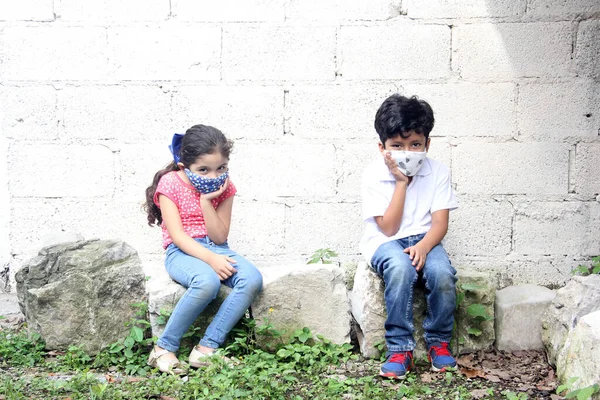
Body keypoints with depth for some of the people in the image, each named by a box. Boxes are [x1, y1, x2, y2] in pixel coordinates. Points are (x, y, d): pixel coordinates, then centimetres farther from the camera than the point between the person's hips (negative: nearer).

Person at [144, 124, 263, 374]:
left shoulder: (224, 187, 4)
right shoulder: (170, 183, -7)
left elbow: (219, 237, -3)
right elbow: (177, 235, -15)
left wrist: (206, 201, -15)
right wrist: (210, 258, -28)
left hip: (216, 249, 5)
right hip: (182, 252, -5)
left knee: (252, 279, -26)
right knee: (207, 281, -39)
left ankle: (207, 349, -25)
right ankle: (164, 349, -23)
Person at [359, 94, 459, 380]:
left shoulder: (437, 172, -2)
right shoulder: (373, 175, -8)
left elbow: (440, 223, -7)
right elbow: (389, 228, -12)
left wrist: (423, 246, -28)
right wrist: (401, 183, -17)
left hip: (424, 239, 2)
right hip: (385, 242, -2)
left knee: (442, 273, -31)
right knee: (401, 268, -37)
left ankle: (439, 343, -6)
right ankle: (400, 349, -26)